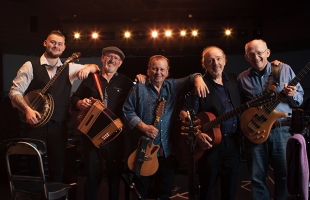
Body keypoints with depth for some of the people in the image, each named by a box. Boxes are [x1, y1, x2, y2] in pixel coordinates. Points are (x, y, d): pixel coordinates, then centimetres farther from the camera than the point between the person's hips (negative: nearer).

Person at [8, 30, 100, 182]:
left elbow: (95, 67, 18)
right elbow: (15, 91, -4)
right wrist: (27, 109, -21)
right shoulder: (30, 66, -1)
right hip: (36, 125, -3)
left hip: (59, 126, 3)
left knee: (57, 166, 12)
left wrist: (88, 68, -6)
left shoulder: (69, 68, 10)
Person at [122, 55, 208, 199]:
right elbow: (127, 111, -6)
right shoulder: (139, 88, -2)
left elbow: (190, 78, 6)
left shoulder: (173, 86, 8)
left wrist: (198, 79, -18)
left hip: (166, 150, 3)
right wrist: (143, 127, -18)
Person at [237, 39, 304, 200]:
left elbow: (300, 98, 7)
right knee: (257, 177, 7)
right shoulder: (242, 79, 6)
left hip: (281, 130, 0)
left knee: (285, 174, 6)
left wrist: (292, 95, -14)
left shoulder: (285, 69, 4)